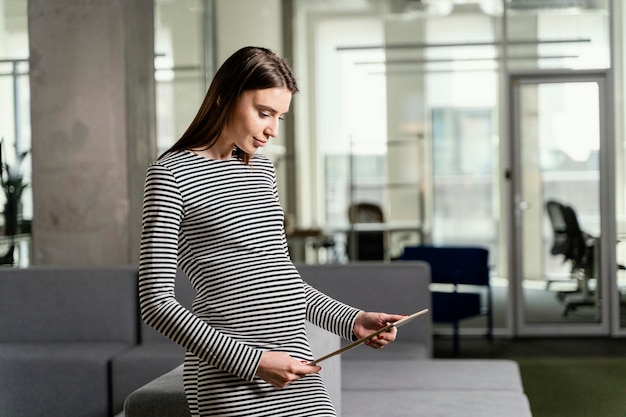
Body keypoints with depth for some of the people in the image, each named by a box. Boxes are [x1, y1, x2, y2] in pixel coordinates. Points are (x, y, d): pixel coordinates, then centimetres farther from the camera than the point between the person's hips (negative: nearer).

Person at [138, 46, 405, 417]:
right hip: (232, 380, -6)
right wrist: (252, 360, -15)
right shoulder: (172, 173, -5)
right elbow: (157, 301, -10)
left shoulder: (262, 170, 15)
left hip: (297, 370, 6)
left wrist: (352, 321, 9)